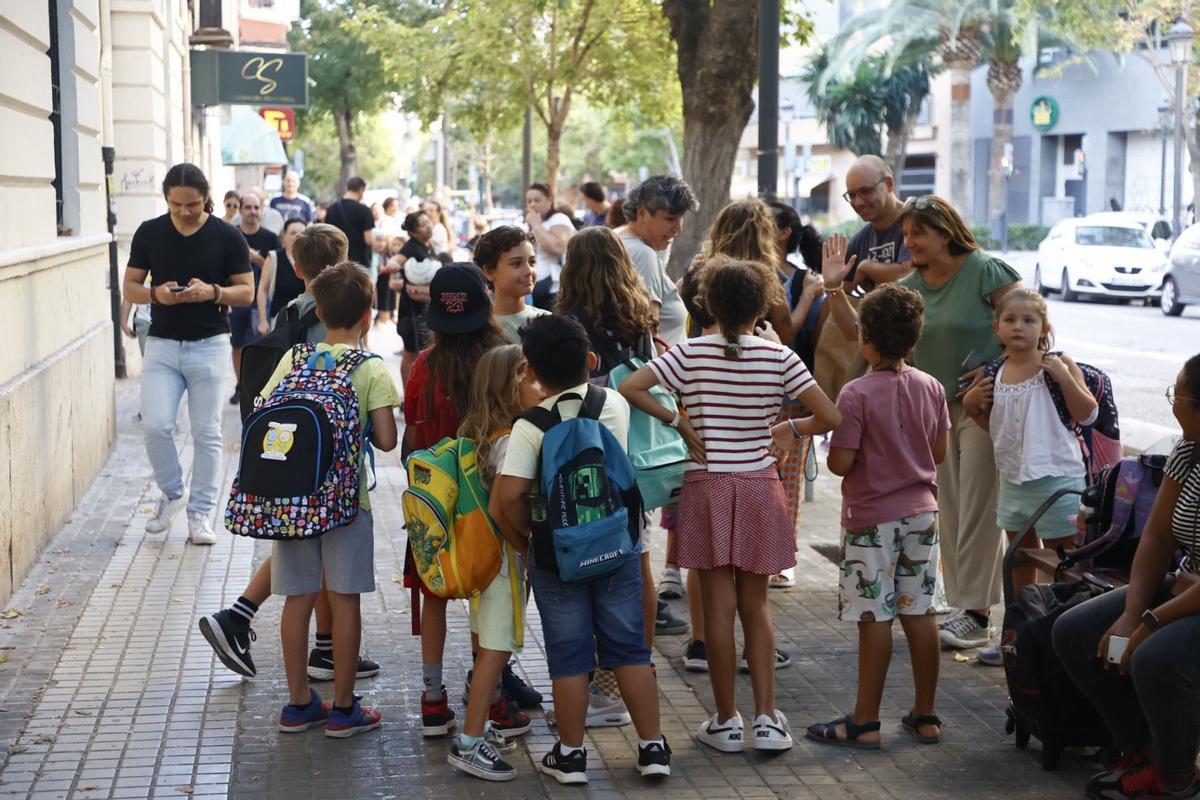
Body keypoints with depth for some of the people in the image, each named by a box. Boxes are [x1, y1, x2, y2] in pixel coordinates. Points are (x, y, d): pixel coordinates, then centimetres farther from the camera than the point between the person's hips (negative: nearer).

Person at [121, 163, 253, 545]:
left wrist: (212, 292, -21)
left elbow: (247, 292, -1)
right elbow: (129, 287, 6)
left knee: (207, 433, 3)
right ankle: (172, 493, 15)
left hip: (210, 345, -1)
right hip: (162, 344, 1)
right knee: (155, 425, -10)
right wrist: (156, 294, -16)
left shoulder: (227, 236, -4)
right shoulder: (149, 233, 1)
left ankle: (200, 513, 14)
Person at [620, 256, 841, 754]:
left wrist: (678, 421, -7)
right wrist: (792, 429, 9)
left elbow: (628, 387, -16)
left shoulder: (691, 353, -7)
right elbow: (830, 417, -9)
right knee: (755, 606, 11)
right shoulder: (779, 359, -6)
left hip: (706, 488, -1)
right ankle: (766, 718, 8)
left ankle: (726, 722, 11)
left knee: (719, 606, 5)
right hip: (759, 488, 1)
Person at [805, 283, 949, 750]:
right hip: (921, 512, 6)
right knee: (919, 612, 10)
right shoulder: (931, 388, 1)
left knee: (874, 617, -1)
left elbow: (841, 463, -18)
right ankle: (925, 716, 18)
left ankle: (865, 723, 7)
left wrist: (831, 447, 3)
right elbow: (940, 452, 9)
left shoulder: (857, 394, -17)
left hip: (872, 518, -6)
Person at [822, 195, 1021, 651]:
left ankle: (976, 615, -3)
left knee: (977, 511, -7)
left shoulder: (984, 271, -9)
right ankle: (962, 608, 17)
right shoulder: (909, 287, 8)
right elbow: (858, 330, 5)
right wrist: (834, 289, -7)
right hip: (935, 409, 7)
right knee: (948, 514, 9)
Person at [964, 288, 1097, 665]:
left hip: (1056, 479, -6)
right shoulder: (997, 373, 6)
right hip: (1013, 478, 7)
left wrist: (1064, 376, -23)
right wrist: (972, 405, 1)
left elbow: (1087, 414, -13)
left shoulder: (1058, 365, -9)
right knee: (1020, 561, 19)